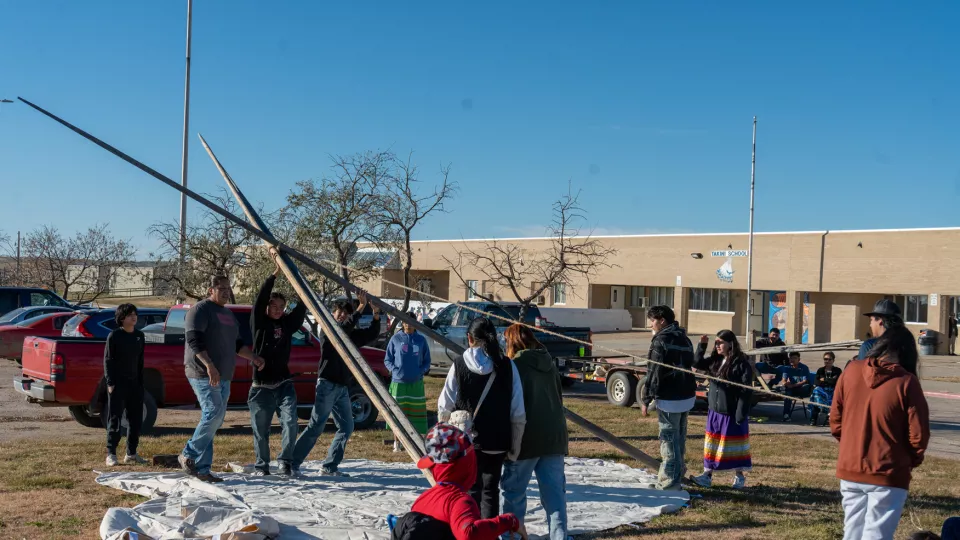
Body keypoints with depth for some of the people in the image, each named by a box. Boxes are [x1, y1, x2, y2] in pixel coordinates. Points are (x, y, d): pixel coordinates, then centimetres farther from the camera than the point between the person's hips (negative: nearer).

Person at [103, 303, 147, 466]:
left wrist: (141, 382, 11)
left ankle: (131, 453, 17)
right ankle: (111, 453, 3)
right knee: (115, 418, -2)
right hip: (118, 384, -6)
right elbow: (108, 360, -7)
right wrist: (110, 383, -13)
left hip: (134, 383, 6)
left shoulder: (139, 335, 10)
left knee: (136, 418, 8)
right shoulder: (114, 336, -6)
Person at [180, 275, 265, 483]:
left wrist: (253, 357, 13)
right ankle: (188, 455, -3)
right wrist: (208, 365, -28)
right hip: (203, 374, -9)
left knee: (214, 421, 6)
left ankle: (202, 469, 9)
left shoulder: (228, 313, 21)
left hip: (223, 377, 9)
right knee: (214, 414, -18)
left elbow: (236, 343, 28)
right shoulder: (201, 309, -7)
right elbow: (194, 340, -18)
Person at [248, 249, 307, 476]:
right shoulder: (259, 323, 0)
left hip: (284, 384, 2)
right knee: (261, 430, 5)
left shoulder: (287, 324, 8)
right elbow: (260, 298, -13)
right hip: (261, 386, -2)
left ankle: (285, 461, 0)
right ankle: (261, 466, 21)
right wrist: (276, 272, -20)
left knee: (290, 422, -14)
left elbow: (302, 306, -1)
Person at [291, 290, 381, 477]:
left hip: (343, 387, 8)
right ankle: (292, 463, -5)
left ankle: (329, 466, 11)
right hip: (328, 384, -8)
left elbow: (371, 334, 11)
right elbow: (344, 327, -24)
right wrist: (361, 307, -25)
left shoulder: (351, 334, 14)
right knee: (316, 426, -10)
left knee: (346, 427, 6)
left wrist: (376, 314, -3)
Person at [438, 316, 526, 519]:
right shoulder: (507, 366, -4)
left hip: (467, 441, -2)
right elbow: (518, 413, -5)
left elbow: (445, 408, -5)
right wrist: (515, 448, 4)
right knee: (491, 490, 18)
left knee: (471, 491, 7)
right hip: (498, 442, 2)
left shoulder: (459, 365, -8)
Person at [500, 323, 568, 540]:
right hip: (555, 435, 6)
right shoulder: (550, 364, 10)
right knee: (555, 491, 6)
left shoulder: (516, 366, -10)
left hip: (527, 438, -6)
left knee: (514, 490, 7)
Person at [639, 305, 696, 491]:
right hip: (687, 396, 9)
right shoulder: (684, 339, 13)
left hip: (669, 398, -9)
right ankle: (678, 473, 29)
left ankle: (669, 483, -3)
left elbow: (654, 373, -16)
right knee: (679, 437, 18)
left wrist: (646, 400, -11)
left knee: (669, 439, -5)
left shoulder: (661, 341, -14)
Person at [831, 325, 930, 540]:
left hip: (850, 468, 4)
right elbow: (918, 433, -8)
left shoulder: (851, 371, -1)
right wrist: (912, 461, 10)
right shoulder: (906, 382, -12)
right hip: (888, 474, -4)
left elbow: (835, 419, 5)